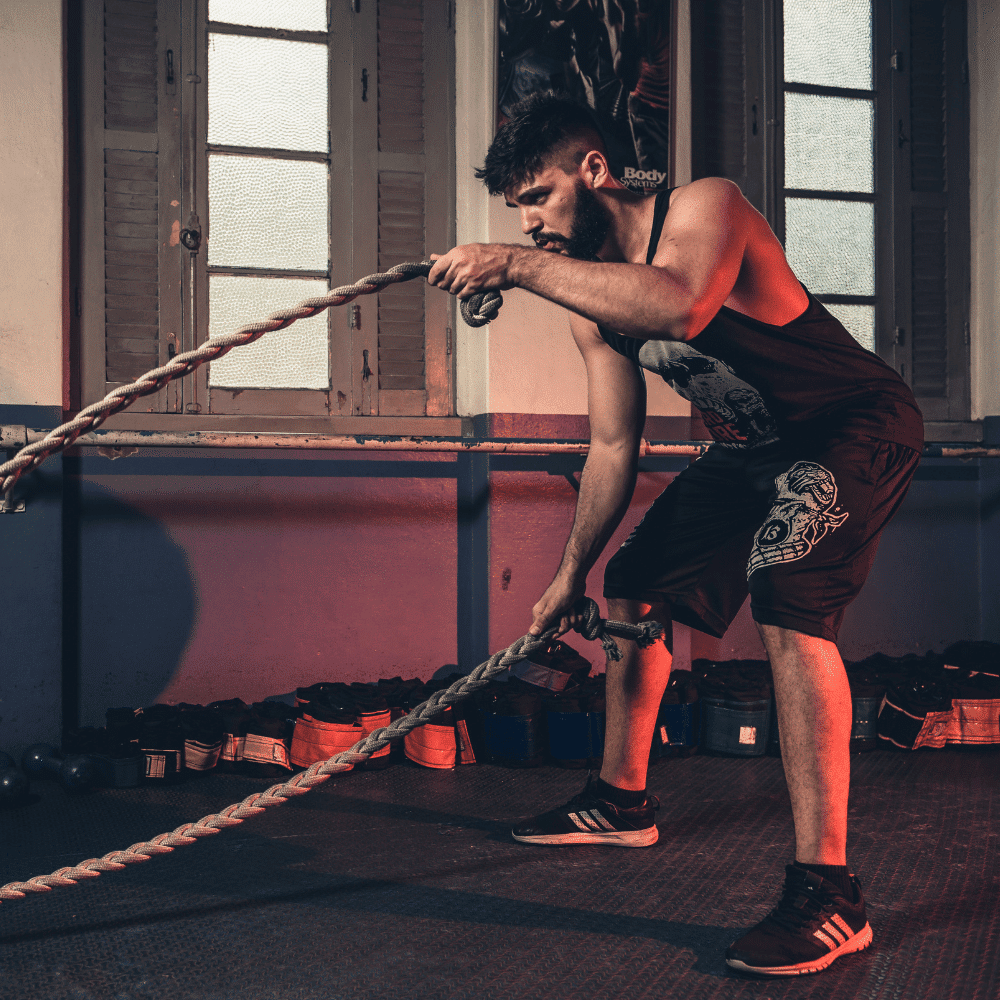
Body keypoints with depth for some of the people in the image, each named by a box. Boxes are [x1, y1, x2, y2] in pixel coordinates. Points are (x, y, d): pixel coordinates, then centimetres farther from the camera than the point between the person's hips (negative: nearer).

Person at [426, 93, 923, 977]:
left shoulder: (704, 208, -24)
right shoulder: (590, 304, -1)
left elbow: (681, 307, -48)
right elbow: (614, 446, 8)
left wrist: (521, 267, -47)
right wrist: (573, 572, 11)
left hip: (857, 426, -9)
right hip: (752, 447, 9)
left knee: (788, 602, -30)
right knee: (634, 591, 13)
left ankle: (827, 892, -28)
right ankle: (623, 801, 33)